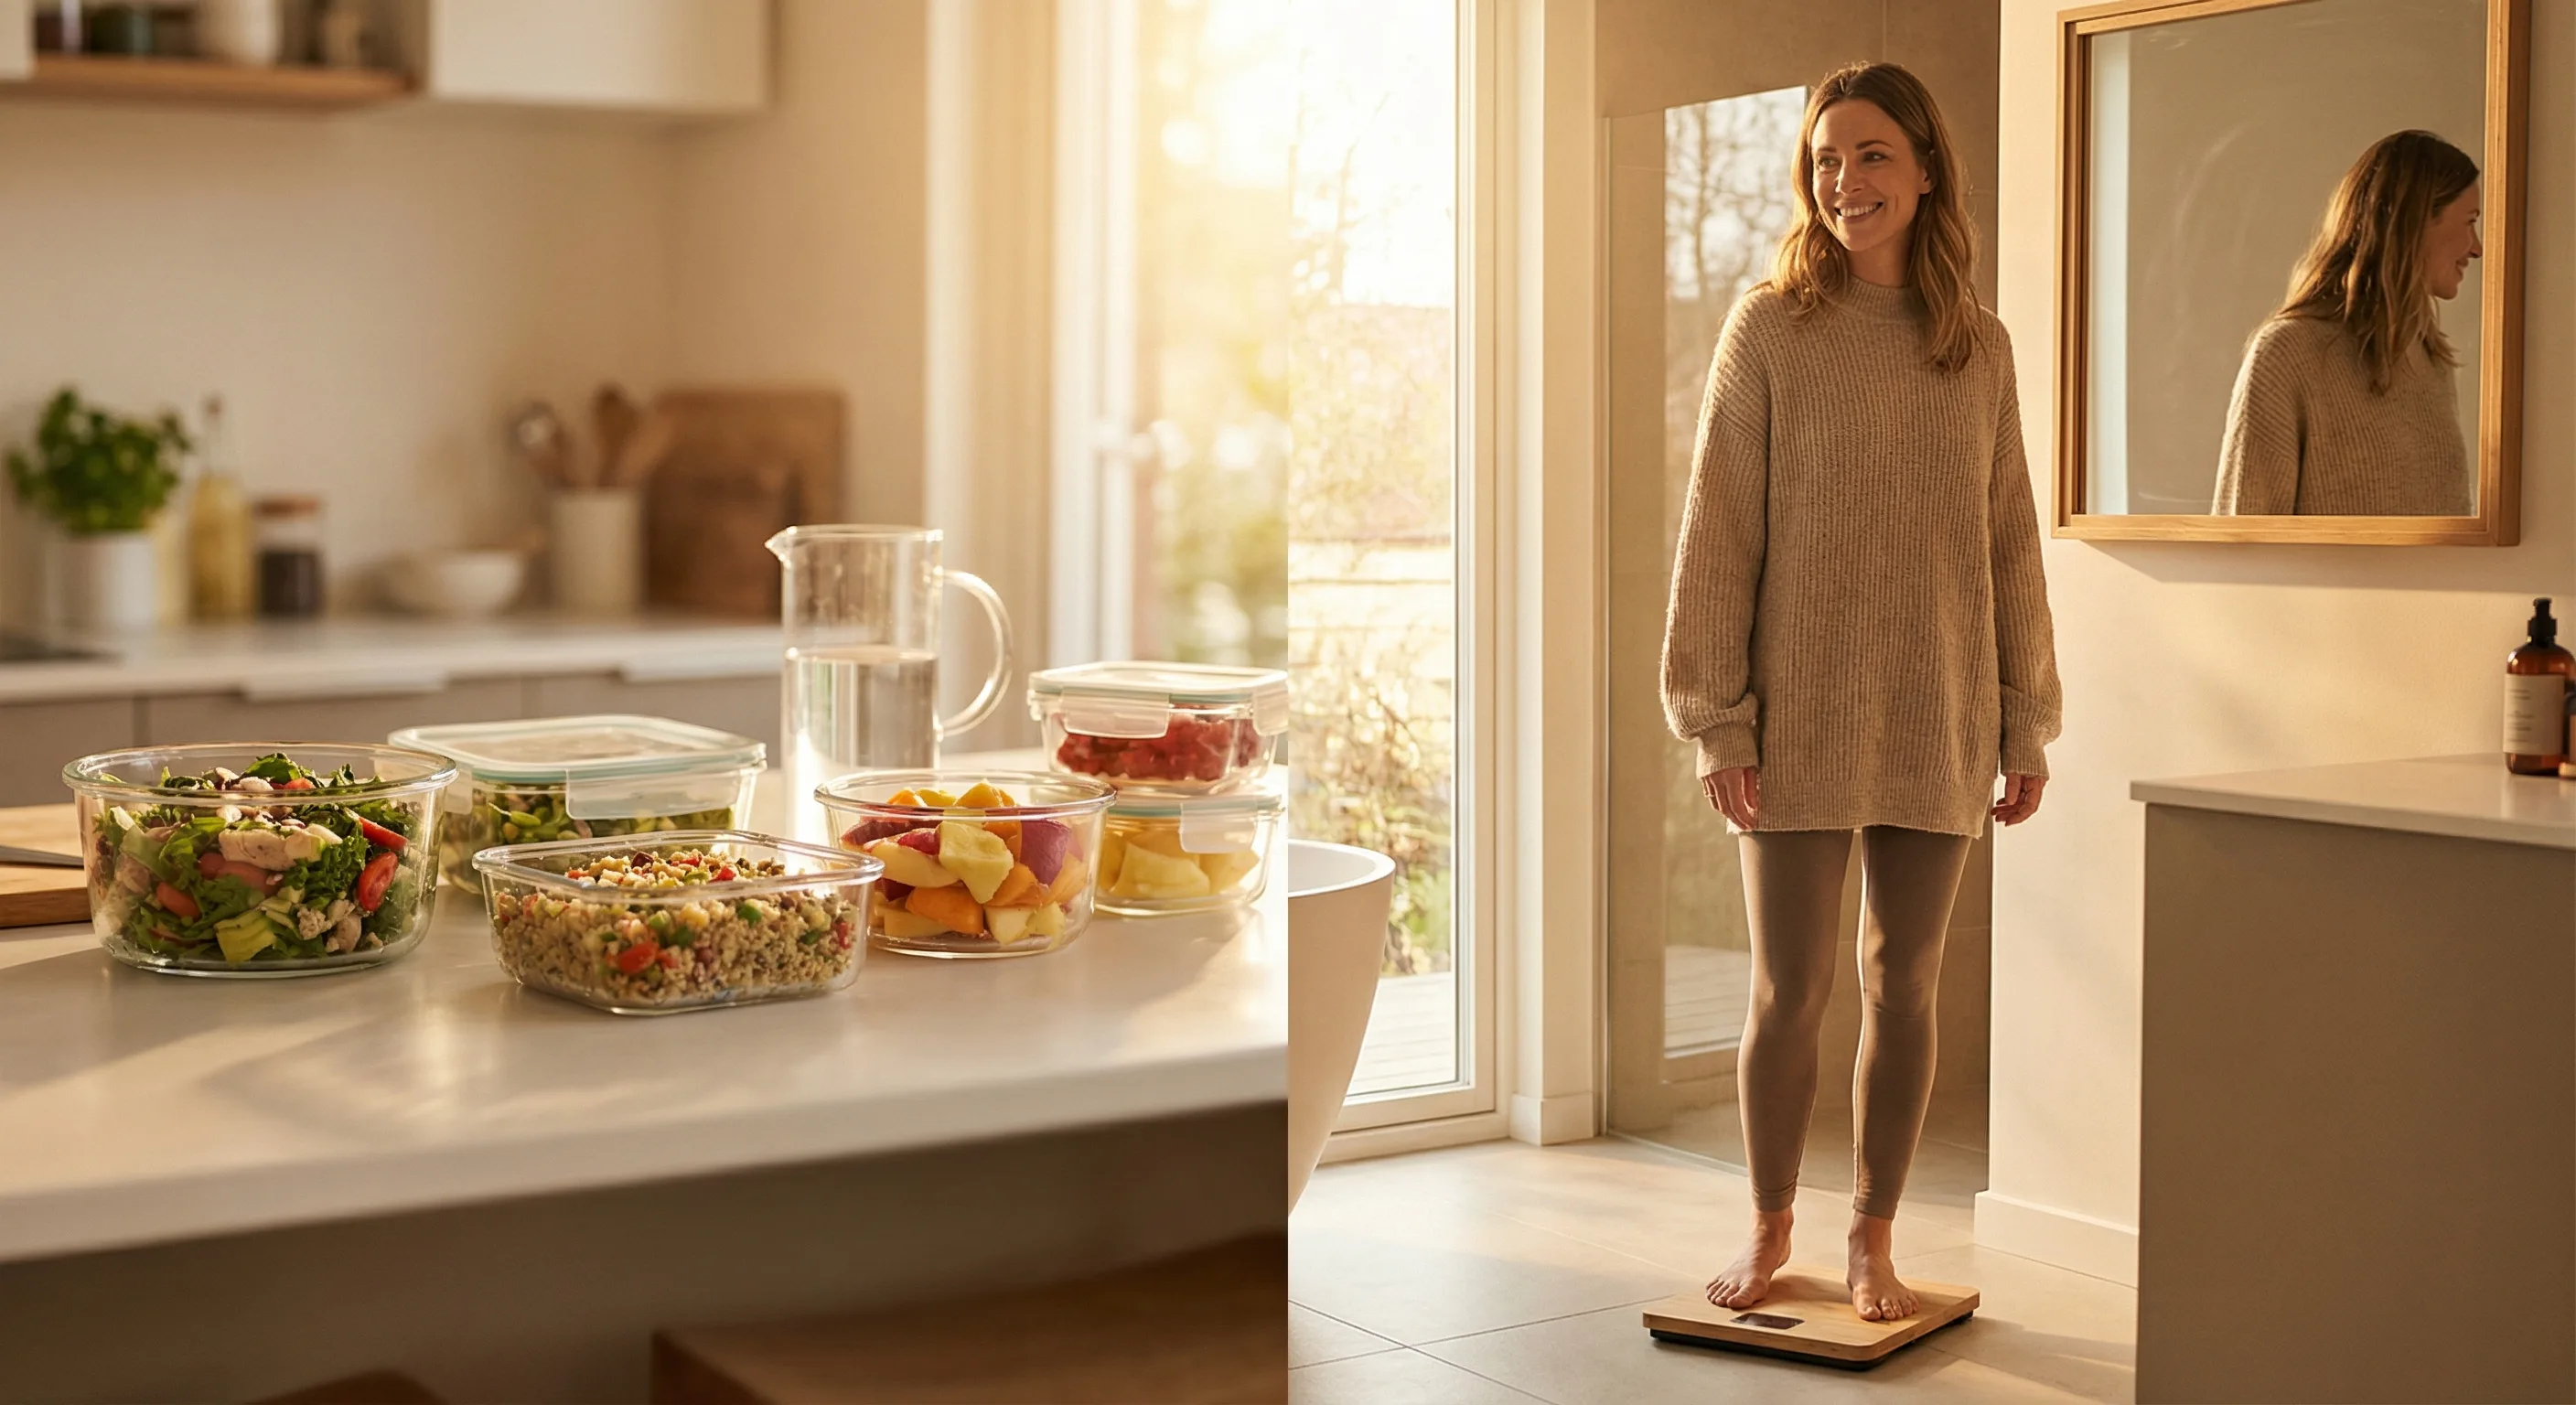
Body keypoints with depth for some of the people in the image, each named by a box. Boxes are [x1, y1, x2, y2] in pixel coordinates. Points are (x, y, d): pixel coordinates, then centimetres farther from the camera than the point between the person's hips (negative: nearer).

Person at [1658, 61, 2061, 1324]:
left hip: (1937, 721, 3)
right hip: (1800, 718, -2)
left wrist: (2028, 723, 8)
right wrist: (1717, 722, -9)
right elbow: (1717, 533, -4)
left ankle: (1872, 1240, 22)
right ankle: (1770, 1233, 21)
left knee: (1904, 986, 9)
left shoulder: (1979, 347, 7)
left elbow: (2010, 543, 10)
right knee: (1792, 988, 3)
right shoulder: (1770, 330, -2)